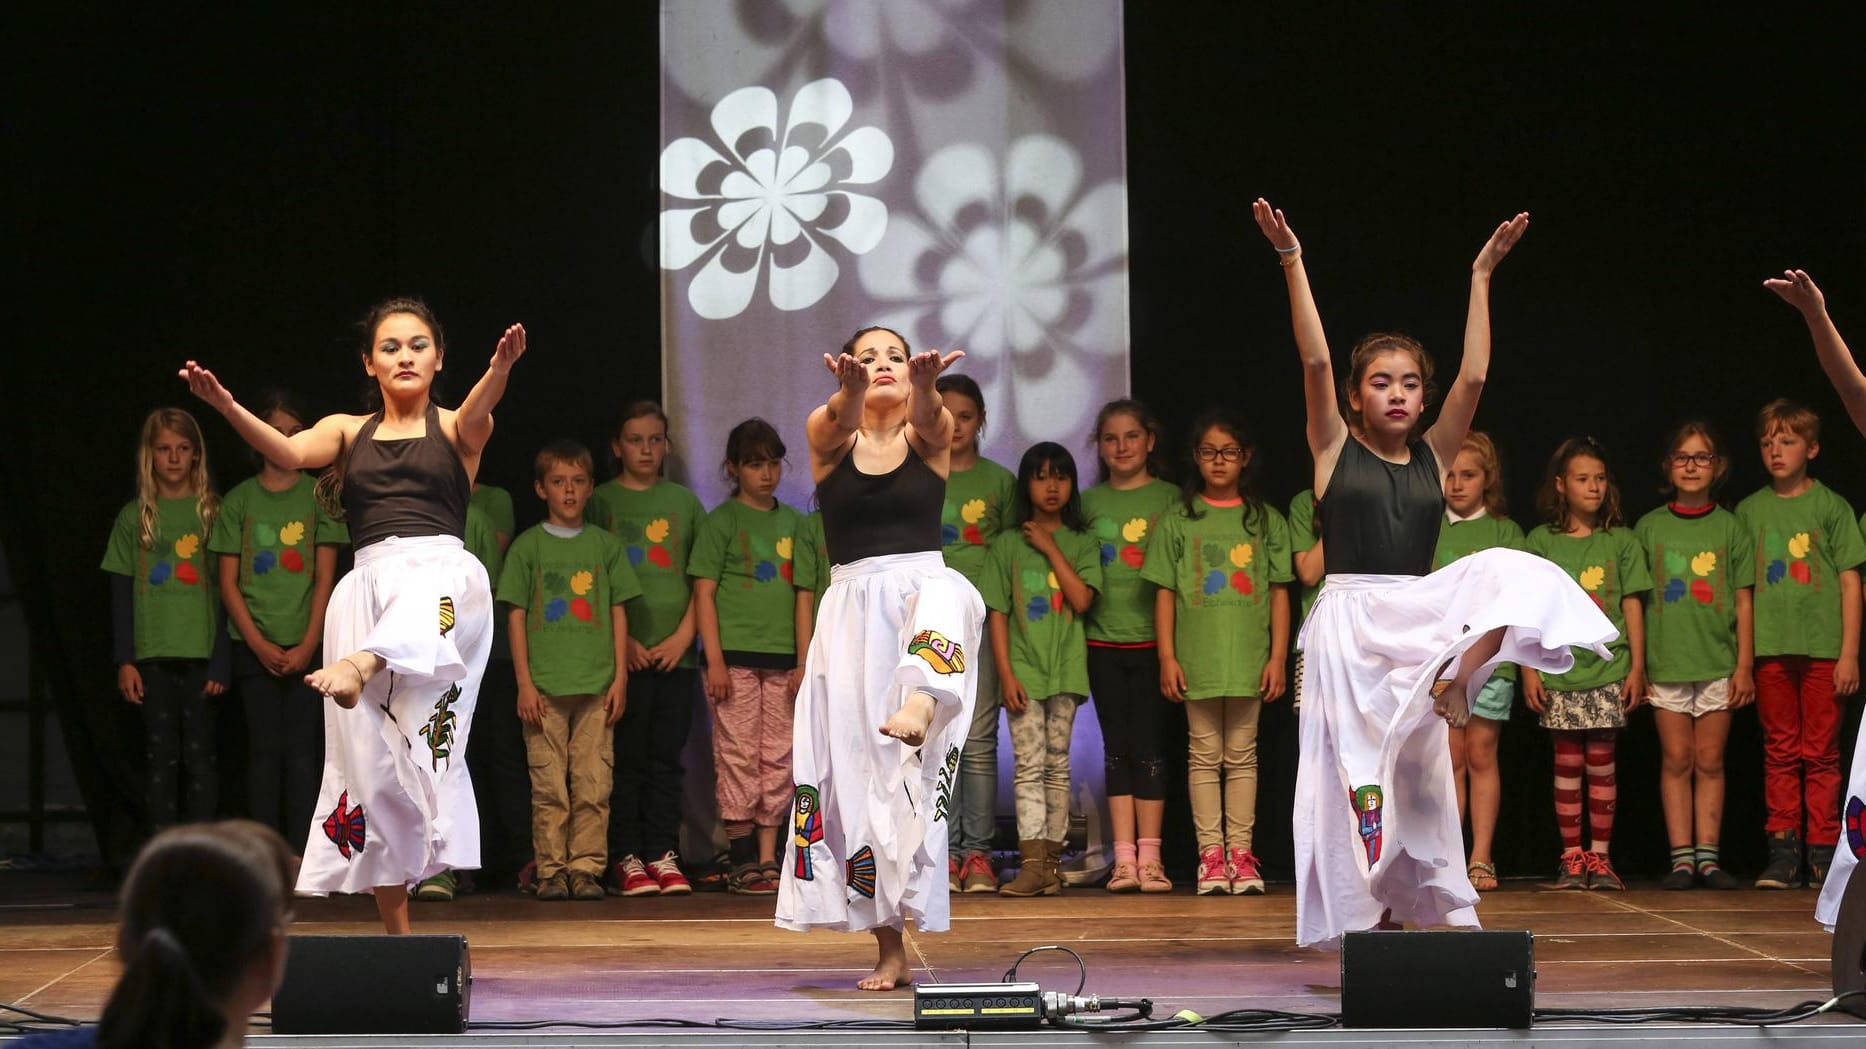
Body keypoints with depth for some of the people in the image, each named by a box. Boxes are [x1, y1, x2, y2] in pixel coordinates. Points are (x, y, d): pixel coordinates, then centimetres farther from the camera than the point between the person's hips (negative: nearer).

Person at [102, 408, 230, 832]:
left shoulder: (212, 511, 3)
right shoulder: (134, 517, 7)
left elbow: (225, 590, 2)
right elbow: (120, 594, 8)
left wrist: (221, 661, -5)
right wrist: (124, 661, 0)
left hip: (201, 653, -1)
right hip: (152, 655, 1)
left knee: (200, 751, -1)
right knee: (161, 753, 3)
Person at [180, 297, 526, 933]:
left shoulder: (455, 427, 12)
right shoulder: (348, 431, 19)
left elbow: (477, 414, -12)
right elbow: (288, 452, 0)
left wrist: (500, 371, -36)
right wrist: (226, 407, -20)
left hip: (443, 570, -3)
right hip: (366, 588, 3)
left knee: (427, 595, -41)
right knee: (370, 759, -3)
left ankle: (358, 668, -73)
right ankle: (396, 933, 5)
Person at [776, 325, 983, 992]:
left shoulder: (930, 432, 7)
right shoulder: (827, 432, 7)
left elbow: (928, 419, -18)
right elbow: (842, 419, -18)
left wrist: (925, 384, -43)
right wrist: (850, 389, -42)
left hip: (923, 585, -2)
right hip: (852, 607, 2)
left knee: (943, 594, -39)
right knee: (858, 774, -1)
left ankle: (919, 705, -72)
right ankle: (889, 950, 7)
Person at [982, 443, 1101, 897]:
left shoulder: (1082, 544, 7)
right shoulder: (1006, 544, 5)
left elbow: (1082, 599, -9)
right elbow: (997, 613, 2)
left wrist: (1051, 549, -8)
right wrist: (1006, 673, -7)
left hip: (1065, 668, 1)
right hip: (1022, 668, -1)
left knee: (1057, 764, 4)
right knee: (1028, 765, -8)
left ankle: (1051, 858, 8)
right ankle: (1032, 864, -14)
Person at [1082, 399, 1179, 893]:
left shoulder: (1170, 500, 2)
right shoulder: (1089, 502, 9)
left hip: (1153, 639, -2)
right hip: (1103, 641, 2)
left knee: (1149, 747, -2)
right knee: (1117, 749, 3)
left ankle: (1149, 858, 0)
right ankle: (1124, 858, 3)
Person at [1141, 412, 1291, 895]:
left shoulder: (1266, 520, 7)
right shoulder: (1178, 521, 4)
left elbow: (1279, 593, 6)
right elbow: (1165, 593, 3)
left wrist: (1277, 657, 0)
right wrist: (1167, 658, -3)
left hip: (1249, 658, 1)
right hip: (1197, 659, 0)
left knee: (1241, 755, 5)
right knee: (1204, 755, 2)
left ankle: (1240, 853, 8)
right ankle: (1210, 854, 5)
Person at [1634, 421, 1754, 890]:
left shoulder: (1730, 528, 5)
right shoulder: (1649, 528, 5)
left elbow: (1743, 602, 6)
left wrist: (1745, 665, 0)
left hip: (1719, 663, 0)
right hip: (1666, 663, 0)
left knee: (1710, 761, 2)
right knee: (1677, 761, 1)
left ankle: (1708, 857, 6)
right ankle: (1682, 858, 4)